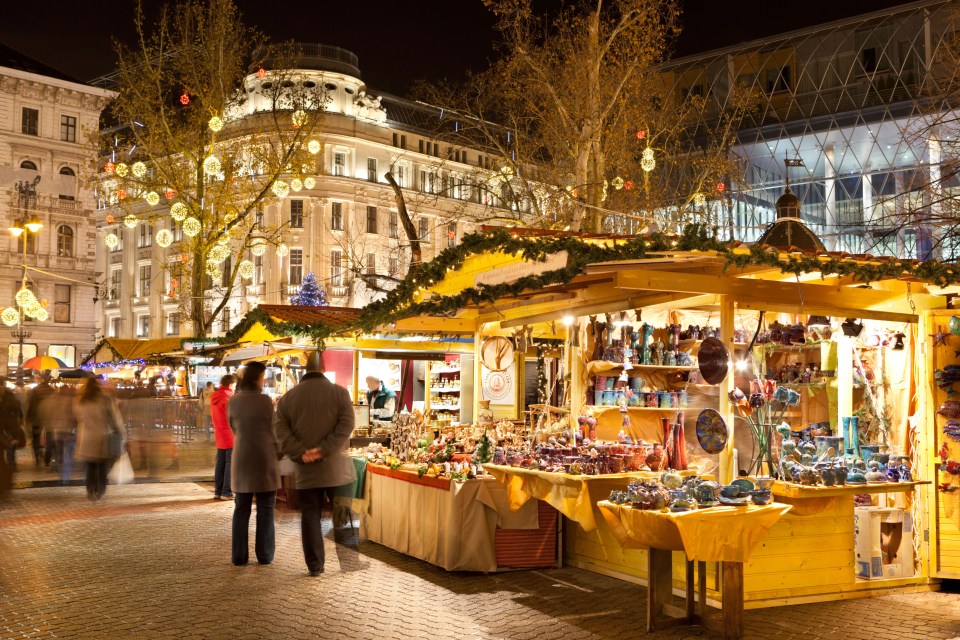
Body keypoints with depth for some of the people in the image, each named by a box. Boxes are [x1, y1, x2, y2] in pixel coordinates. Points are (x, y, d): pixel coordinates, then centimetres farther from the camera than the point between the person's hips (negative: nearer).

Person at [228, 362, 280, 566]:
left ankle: (239, 555, 11)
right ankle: (264, 555, 8)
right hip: (265, 459, -3)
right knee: (265, 510, 6)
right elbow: (274, 431, -4)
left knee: (241, 509, 10)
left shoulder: (233, 401, 1)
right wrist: (277, 456, 10)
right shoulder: (265, 401, -11)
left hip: (242, 459, 3)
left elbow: (234, 428, 13)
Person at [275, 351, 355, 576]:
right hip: (336, 467, -2)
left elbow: (280, 430, -2)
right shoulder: (339, 393, -3)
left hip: (305, 470, 2)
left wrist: (301, 453, -9)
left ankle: (315, 565, 11)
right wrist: (324, 450, -15)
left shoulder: (288, 397, 5)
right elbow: (346, 425, -13)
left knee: (310, 516, 9)